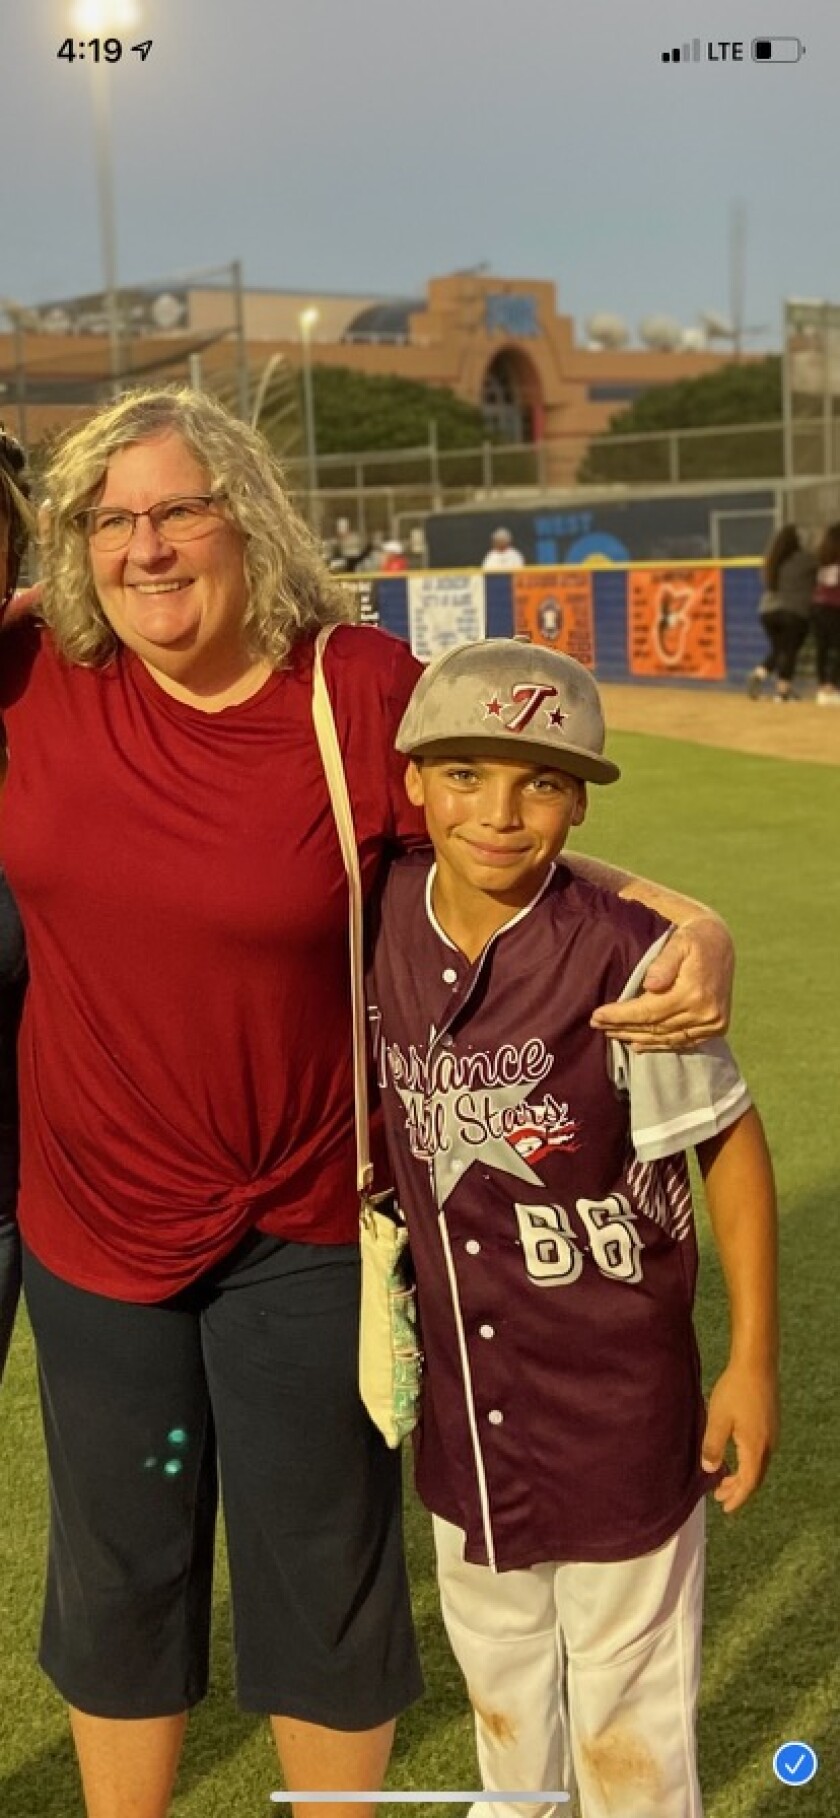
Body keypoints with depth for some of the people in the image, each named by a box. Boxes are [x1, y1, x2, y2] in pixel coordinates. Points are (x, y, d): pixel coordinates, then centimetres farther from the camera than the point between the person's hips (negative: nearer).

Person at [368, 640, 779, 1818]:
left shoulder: (624, 960, -24)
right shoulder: (390, 922, -9)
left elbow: (731, 1145, -14)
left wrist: (754, 1361, -11)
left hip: (614, 1380, -5)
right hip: (460, 1365, 6)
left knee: (626, 1666, 14)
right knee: (490, 1633, 28)